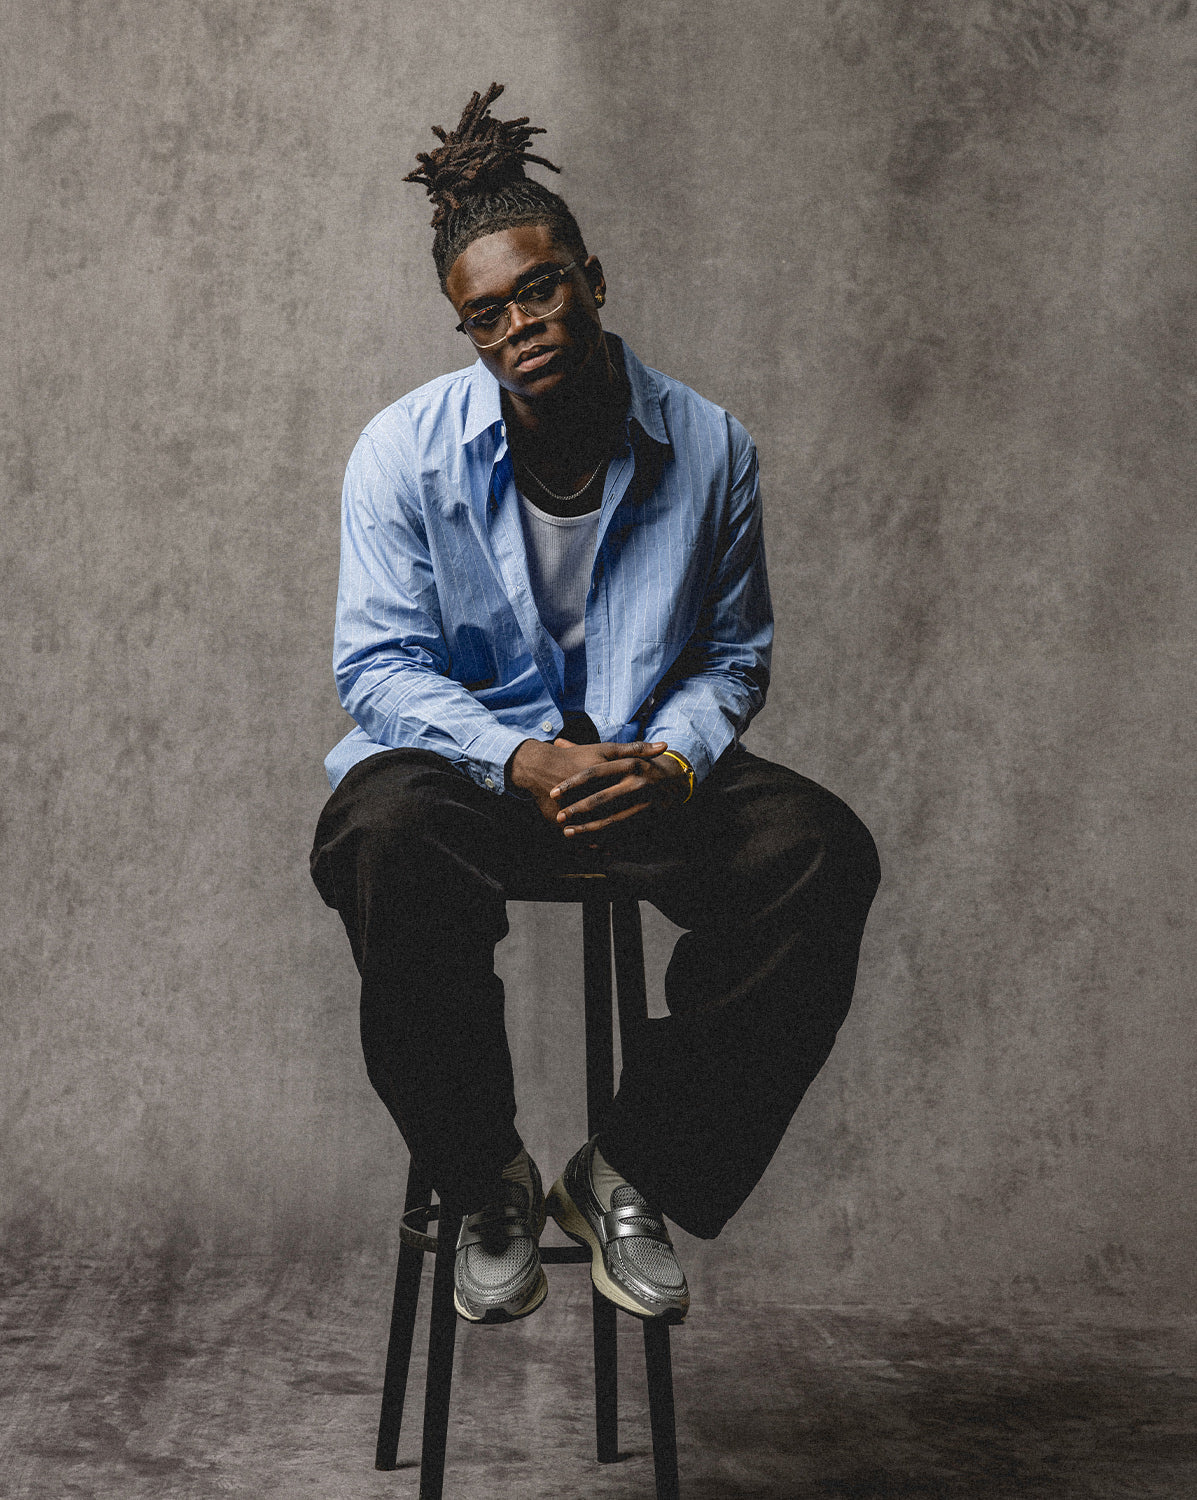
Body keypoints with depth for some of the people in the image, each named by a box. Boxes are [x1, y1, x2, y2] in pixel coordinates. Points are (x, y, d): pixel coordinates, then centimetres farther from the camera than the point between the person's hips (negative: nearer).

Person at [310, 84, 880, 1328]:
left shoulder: (708, 447, -1)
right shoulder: (405, 451, -5)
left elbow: (735, 655, 7)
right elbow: (378, 665, -8)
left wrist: (670, 761, -16)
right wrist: (522, 761, -26)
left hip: (649, 764, 2)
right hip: (464, 749, -1)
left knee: (821, 855, -26)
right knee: (388, 840, -37)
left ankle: (626, 1176, -10)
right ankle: (487, 1191, -13)